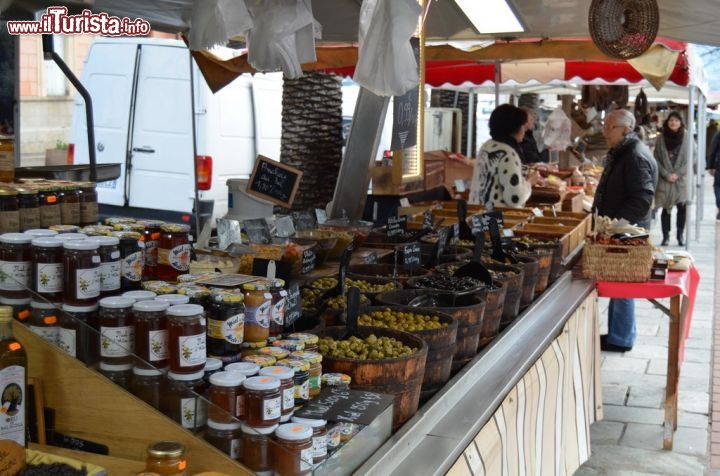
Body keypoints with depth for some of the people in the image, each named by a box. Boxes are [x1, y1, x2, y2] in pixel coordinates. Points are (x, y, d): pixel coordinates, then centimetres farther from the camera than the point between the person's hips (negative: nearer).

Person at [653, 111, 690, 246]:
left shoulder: (687, 137, -1)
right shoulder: (661, 138, 0)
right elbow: (656, 159, 0)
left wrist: (678, 174, -9)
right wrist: (666, 174, -10)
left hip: (682, 179, 0)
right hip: (664, 180, 0)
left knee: (682, 207, -1)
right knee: (666, 208, 2)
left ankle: (680, 234, 14)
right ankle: (666, 236, 9)